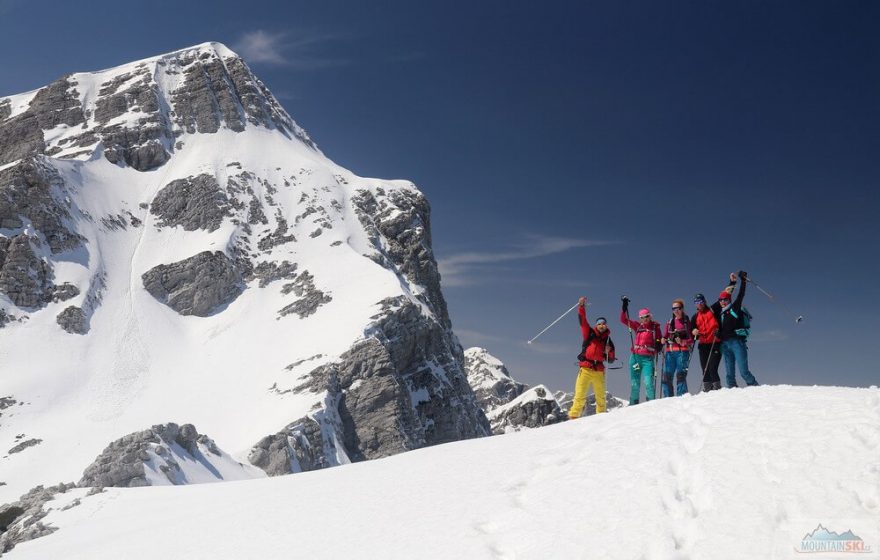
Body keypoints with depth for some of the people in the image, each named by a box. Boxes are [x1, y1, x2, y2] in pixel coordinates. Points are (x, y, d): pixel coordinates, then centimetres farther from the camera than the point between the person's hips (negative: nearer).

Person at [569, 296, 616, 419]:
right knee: (580, 396, -11)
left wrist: (609, 352, -6)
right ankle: (573, 416, -12)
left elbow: (611, 360, 16)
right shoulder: (590, 333, 9)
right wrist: (581, 306, -20)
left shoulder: (608, 341, 14)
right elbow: (582, 321, -6)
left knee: (601, 397, 7)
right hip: (585, 369, -3)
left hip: (599, 371, 3)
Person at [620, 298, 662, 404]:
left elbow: (659, 340, 9)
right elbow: (623, 320, 12)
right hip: (635, 357, 3)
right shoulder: (638, 326, 12)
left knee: (648, 382, -16)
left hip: (648, 358, -3)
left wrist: (659, 345, -12)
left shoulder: (655, 327, 6)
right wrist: (625, 308, 2)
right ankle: (633, 404, 11)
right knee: (634, 383, 5)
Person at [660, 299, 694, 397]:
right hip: (670, 352, 4)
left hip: (682, 352, -4)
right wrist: (663, 340, -1)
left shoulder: (687, 322, 4)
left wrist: (682, 342, -17)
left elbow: (691, 339, 1)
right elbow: (665, 336, 21)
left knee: (680, 375, -13)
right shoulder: (669, 322, 17)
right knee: (666, 376, -1)